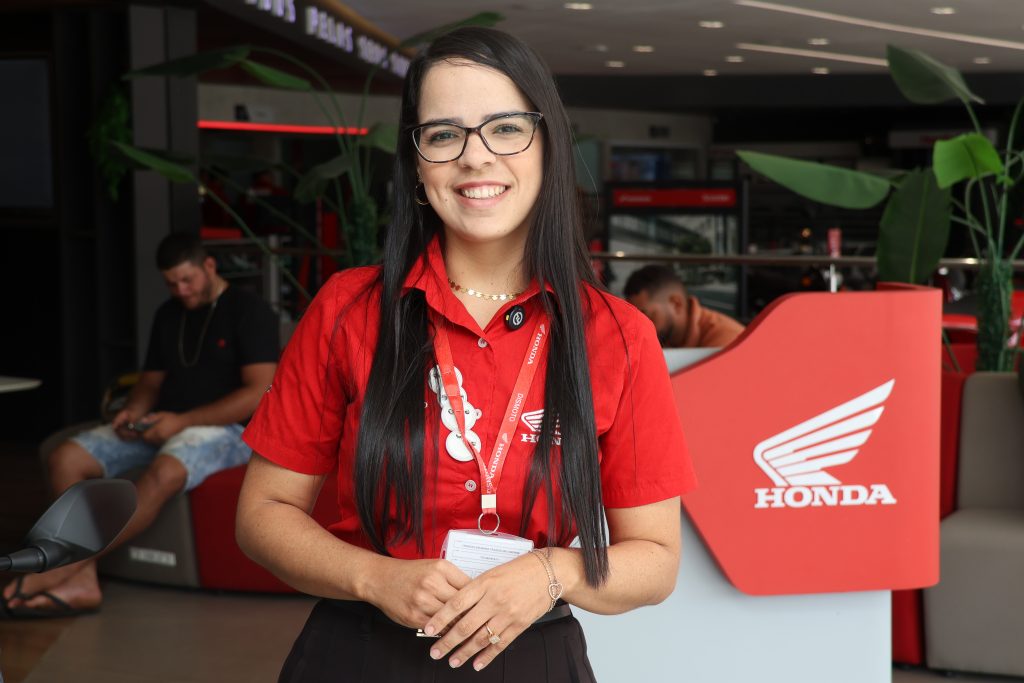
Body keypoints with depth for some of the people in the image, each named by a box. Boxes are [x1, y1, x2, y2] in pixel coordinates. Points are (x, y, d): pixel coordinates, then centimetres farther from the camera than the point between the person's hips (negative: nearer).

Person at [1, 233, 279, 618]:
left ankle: (64, 569, -36)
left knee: (163, 474, -40)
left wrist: (183, 420, -21)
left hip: (225, 428, -7)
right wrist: (133, 412, -4)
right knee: (65, 458, -16)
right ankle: (82, 582, -26)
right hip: (164, 426, 7)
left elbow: (259, 394, -16)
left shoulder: (249, 311, -7)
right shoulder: (168, 315, 15)